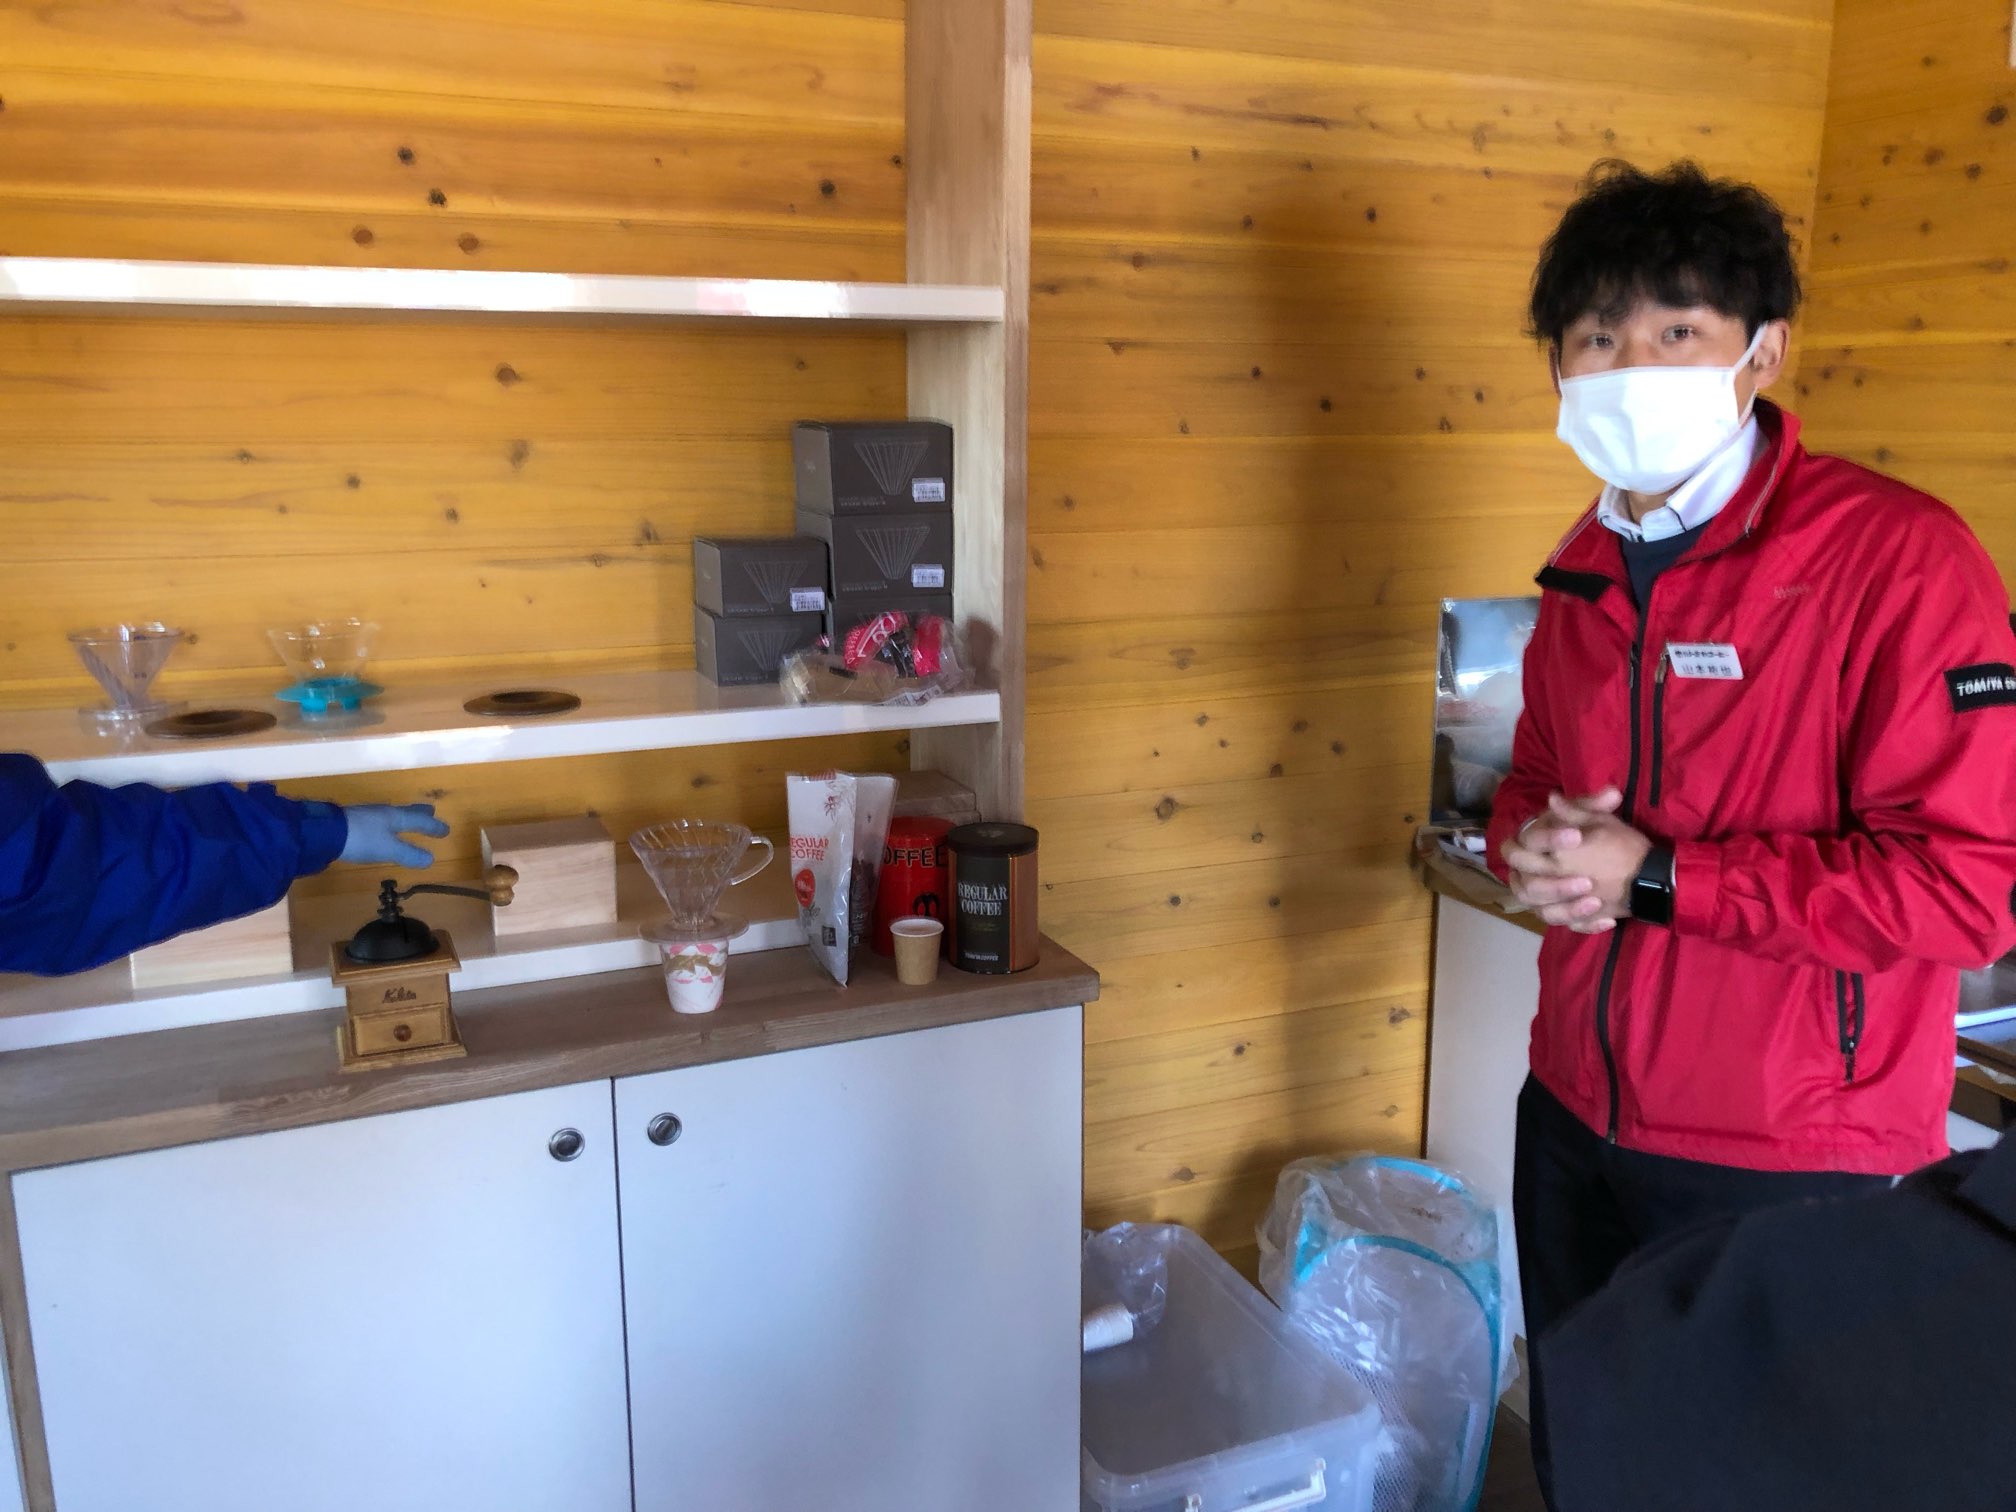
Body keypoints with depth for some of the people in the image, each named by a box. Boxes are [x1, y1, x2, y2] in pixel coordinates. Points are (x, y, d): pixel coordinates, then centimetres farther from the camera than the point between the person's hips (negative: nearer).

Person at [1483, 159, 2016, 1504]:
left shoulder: (1897, 559, -18)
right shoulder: (1588, 571, 5)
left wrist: (1655, 876, -22)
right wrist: (1535, 847, -7)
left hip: (1793, 1178, -6)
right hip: (1577, 1128, 6)